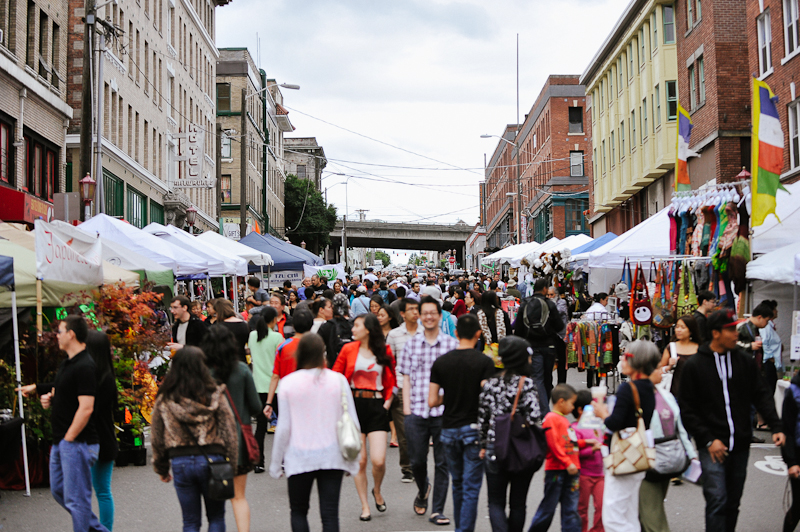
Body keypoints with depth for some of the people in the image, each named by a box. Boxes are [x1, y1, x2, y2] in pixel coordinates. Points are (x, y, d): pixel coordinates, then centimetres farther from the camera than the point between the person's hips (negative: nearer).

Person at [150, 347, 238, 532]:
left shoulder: (164, 401, 0)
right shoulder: (215, 396, -5)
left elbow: (156, 439, 6)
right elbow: (229, 433, -3)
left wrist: (161, 469, 17)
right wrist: (231, 464, 6)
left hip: (181, 463, 1)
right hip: (212, 460, -1)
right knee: (216, 517, 15)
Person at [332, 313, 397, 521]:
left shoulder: (385, 351, 2)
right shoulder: (348, 349, 2)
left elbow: (391, 381, 10)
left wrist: (387, 403, 1)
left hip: (376, 406, 0)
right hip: (354, 405, 1)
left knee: (379, 460, -9)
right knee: (359, 461, 2)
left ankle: (377, 491, 23)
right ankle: (365, 505, 16)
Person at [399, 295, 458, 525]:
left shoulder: (452, 344, 2)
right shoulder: (411, 344, 7)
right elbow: (406, 378, 8)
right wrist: (406, 409, 2)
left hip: (444, 412, -1)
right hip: (416, 411, 1)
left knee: (442, 463, 2)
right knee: (417, 460, 8)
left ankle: (437, 511, 12)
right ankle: (422, 491, 39)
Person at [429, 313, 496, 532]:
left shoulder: (440, 362, 0)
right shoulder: (484, 362, -9)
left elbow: (432, 401, -2)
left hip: (449, 430, 4)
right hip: (474, 429, -4)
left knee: (457, 484, 20)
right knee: (471, 488, 1)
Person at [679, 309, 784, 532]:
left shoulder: (745, 361, 4)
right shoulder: (694, 366, -5)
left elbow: (762, 396, 7)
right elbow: (687, 410, -4)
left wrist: (776, 427, -7)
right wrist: (708, 440, -12)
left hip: (740, 446, 4)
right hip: (712, 446, -4)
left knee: (733, 503, 12)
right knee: (717, 500, -12)